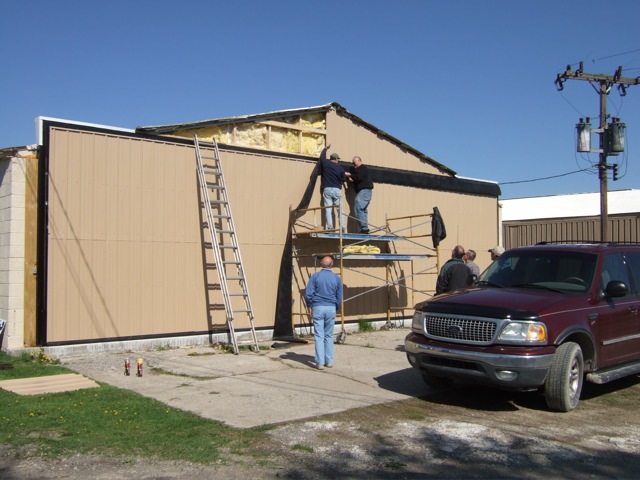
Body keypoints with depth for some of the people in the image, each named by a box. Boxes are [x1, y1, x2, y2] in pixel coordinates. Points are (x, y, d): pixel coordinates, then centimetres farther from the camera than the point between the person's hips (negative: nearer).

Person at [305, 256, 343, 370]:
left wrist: (310, 306, 7)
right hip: (331, 308, 2)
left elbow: (308, 294, -8)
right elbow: (339, 297, 6)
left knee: (319, 336, 1)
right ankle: (329, 361, 12)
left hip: (318, 308, -2)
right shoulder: (336, 278, 2)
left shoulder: (315, 276, -4)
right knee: (329, 336, 11)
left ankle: (320, 362, 0)